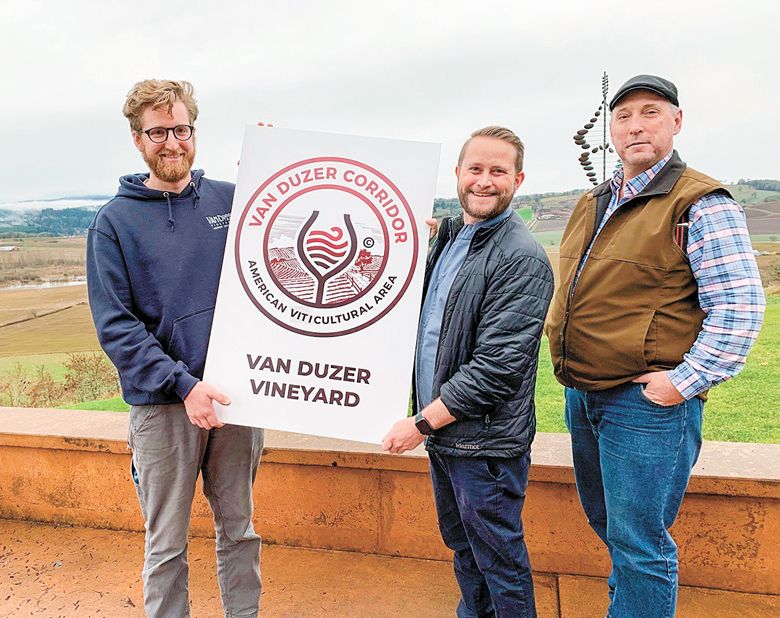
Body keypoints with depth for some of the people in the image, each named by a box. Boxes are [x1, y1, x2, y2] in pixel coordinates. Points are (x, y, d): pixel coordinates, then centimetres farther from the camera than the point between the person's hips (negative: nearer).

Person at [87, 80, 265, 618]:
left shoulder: (233, 200, 4)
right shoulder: (115, 221, -2)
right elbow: (115, 326, -7)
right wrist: (184, 384, -20)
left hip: (237, 392, 2)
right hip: (162, 404, -2)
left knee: (239, 528, 18)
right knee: (167, 545, 12)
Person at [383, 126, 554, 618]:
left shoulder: (522, 258, -17)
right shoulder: (448, 236, 7)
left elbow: (495, 367, -22)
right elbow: (433, 323, 19)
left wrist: (422, 423, -16)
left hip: (485, 443, -8)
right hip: (443, 431, 8)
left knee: (498, 561, 10)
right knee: (461, 545, 24)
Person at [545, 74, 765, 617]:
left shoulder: (702, 203, -11)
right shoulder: (593, 204, 12)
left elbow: (740, 306, -15)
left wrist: (683, 382, -19)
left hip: (647, 402, -8)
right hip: (582, 395, 8)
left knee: (638, 542, 2)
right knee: (606, 523, 24)